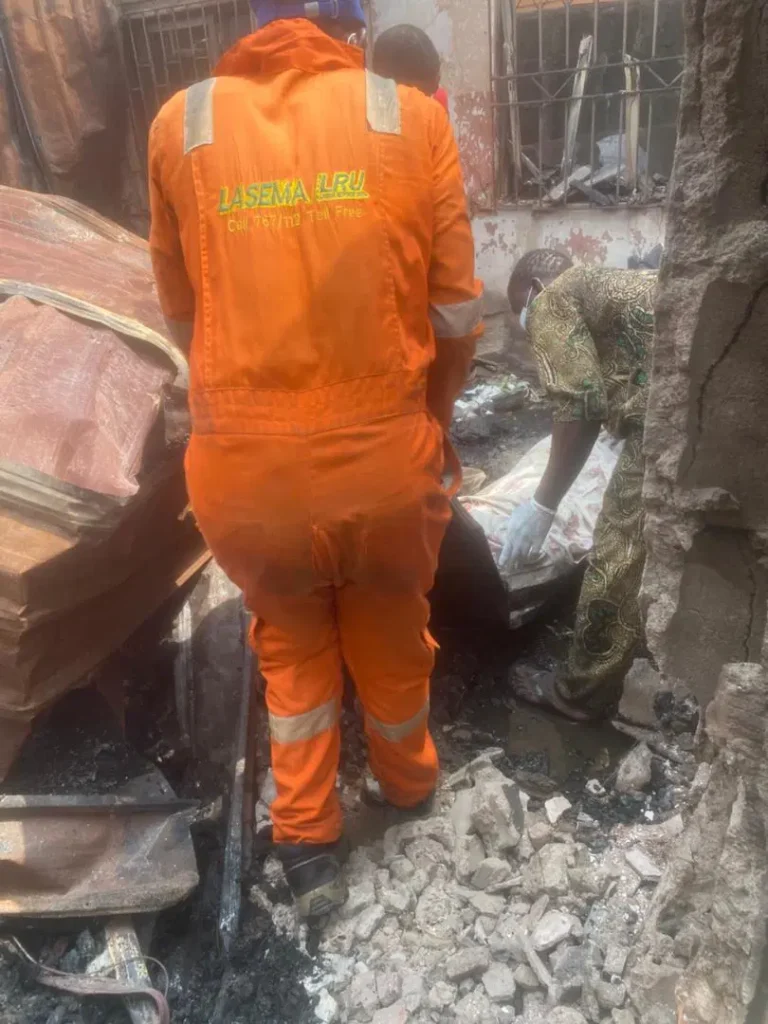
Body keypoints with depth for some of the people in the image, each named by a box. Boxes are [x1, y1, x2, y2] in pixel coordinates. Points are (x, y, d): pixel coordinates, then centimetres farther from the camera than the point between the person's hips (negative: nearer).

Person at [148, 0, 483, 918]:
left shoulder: (182, 122, 4)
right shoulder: (412, 118, 1)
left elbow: (181, 314, 10)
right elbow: (458, 315, 1)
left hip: (242, 469, 1)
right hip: (387, 460, 0)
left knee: (290, 635, 28)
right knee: (391, 626, 27)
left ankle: (306, 845, 35)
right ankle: (407, 777, 54)